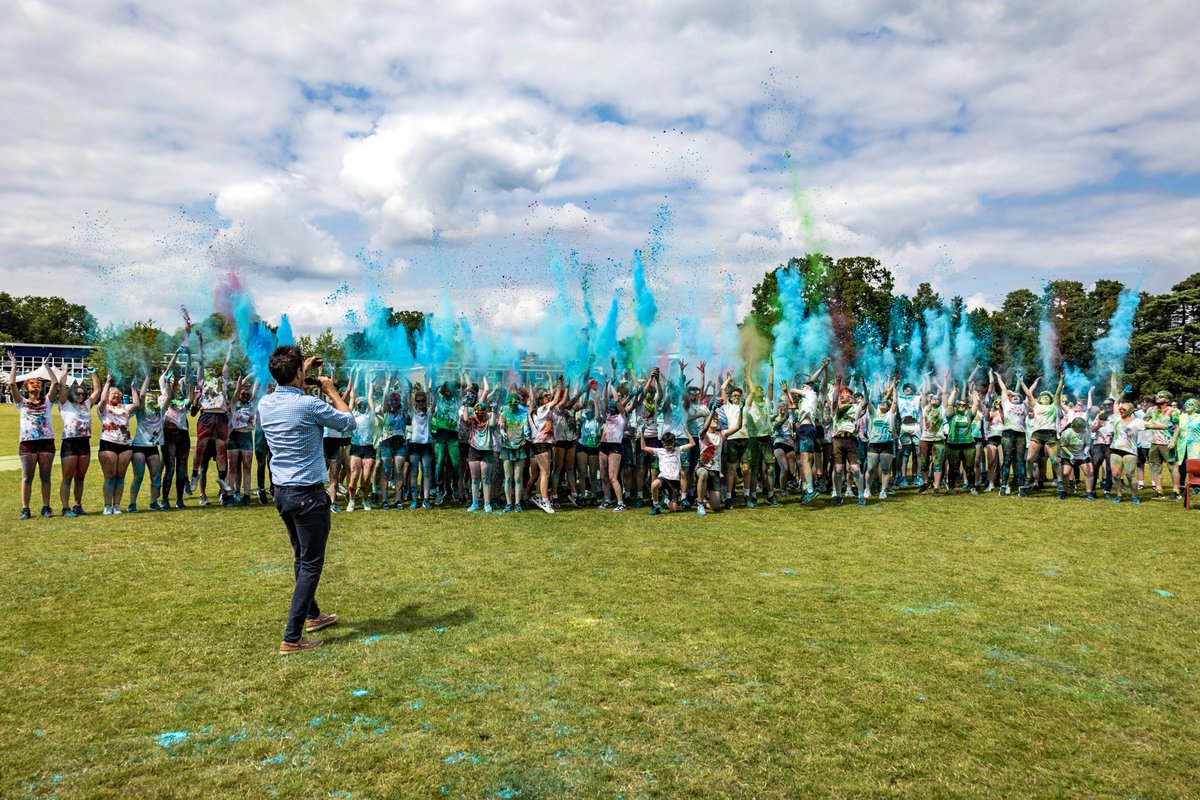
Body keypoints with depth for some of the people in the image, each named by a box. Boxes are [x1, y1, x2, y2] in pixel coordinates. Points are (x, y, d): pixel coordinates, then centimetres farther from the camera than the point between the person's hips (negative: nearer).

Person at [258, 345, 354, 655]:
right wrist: (331, 390, 7)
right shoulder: (310, 405, -19)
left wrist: (303, 375, 28)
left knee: (301, 557, 23)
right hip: (307, 493, -8)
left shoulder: (265, 404, 1)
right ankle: (292, 638, 0)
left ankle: (312, 615, 39)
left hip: (281, 492, 8)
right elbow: (349, 422, -3)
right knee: (311, 563, 0)